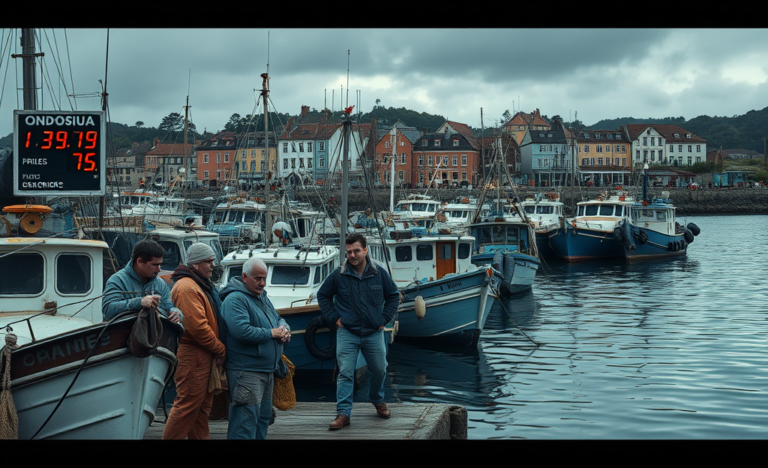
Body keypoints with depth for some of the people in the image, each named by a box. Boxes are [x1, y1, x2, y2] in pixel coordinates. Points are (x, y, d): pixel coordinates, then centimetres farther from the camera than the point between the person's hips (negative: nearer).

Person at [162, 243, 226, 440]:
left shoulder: (202, 285, 19)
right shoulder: (187, 288, -17)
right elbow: (198, 326, -23)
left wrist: (217, 349, 12)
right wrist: (220, 349, -13)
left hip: (204, 356, 11)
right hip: (193, 356, -11)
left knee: (202, 406, 15)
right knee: (188, 404, -7)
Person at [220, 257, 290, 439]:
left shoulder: (263, 298, 16)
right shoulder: (235, 299, -15)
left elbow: (279, 320, 24)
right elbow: (242, 331, -27)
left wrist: (284, 330, -2)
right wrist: (271, 333, -17)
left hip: (267, 370, 10)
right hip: (246, 371, -10)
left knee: (263, 418, 16)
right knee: (246, 419, -10)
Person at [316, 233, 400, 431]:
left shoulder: (379, 274, -2)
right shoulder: (338, 275, -6)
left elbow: (393, 295, 11)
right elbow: (323, 295, 8)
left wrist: (385, 318, 3)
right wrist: (334, 317, -1)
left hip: (374, 333, 2)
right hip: (347, 333, -2)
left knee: (379, 370, 13)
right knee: (345, 373, -6)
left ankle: (377, 400, 40)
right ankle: (343, 412, -3)